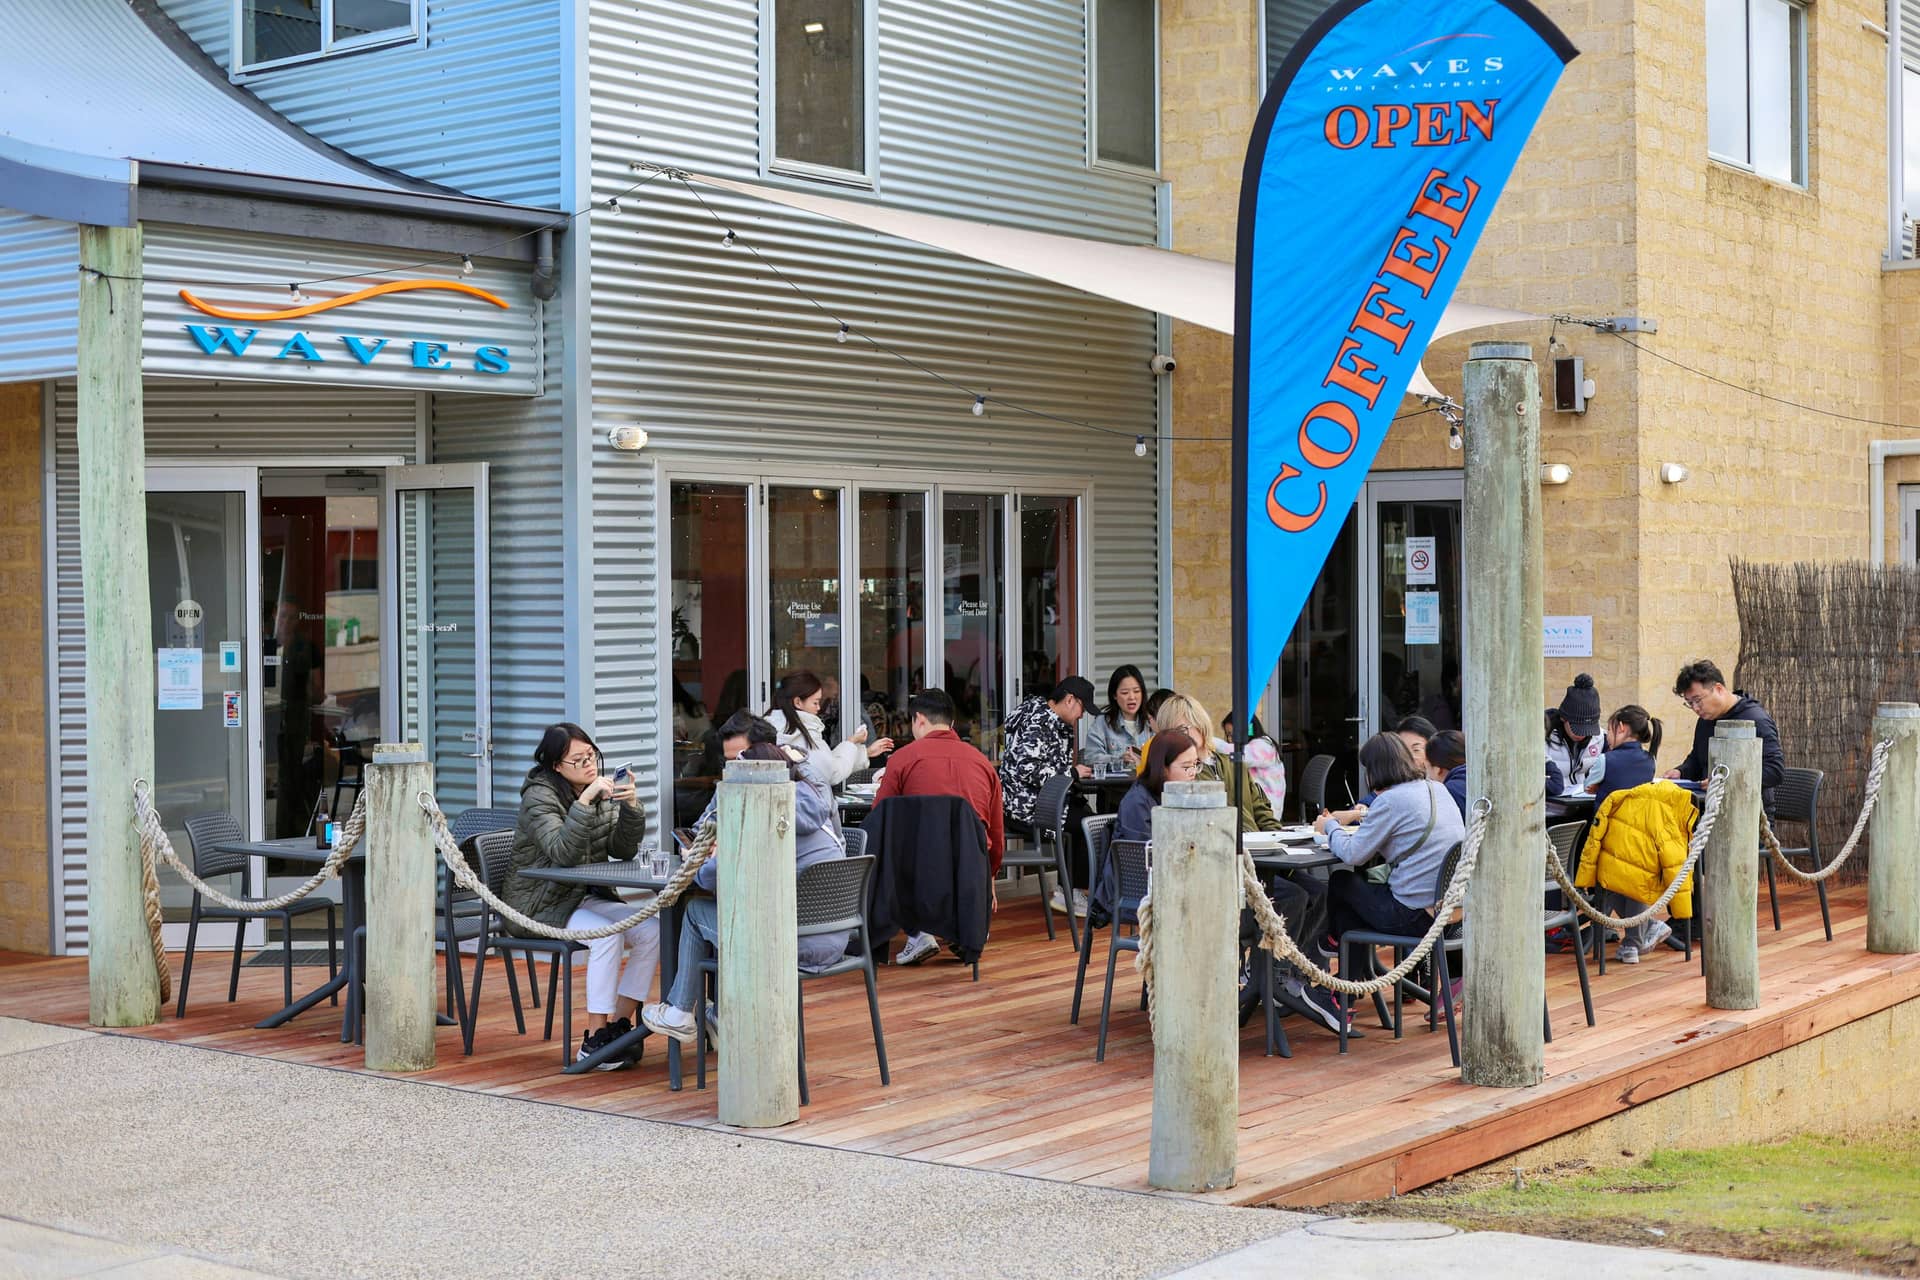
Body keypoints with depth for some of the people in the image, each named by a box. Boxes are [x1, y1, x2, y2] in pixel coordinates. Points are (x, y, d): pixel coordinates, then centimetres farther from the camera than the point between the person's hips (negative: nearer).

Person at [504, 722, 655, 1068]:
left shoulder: (601, 792, 7)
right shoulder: (539, 796, -13)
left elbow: (623, 851, 2)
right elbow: (561, 853, -28)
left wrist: (631, 807, -14)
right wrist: (585, 802, -35)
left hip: (586, 897, 7)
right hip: (539, 906, -7)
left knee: (652, 929, -16)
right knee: (607, 934, -31)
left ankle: (618, 1025, -7)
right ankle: (594, 1040, -25)